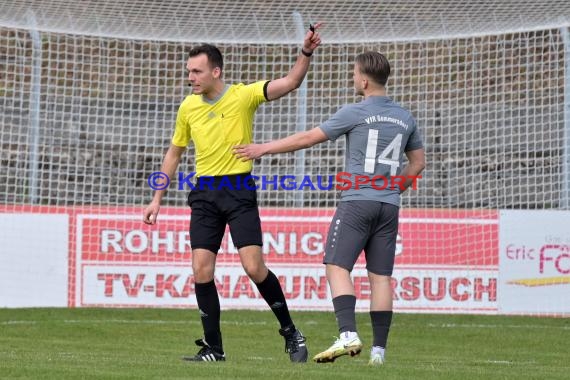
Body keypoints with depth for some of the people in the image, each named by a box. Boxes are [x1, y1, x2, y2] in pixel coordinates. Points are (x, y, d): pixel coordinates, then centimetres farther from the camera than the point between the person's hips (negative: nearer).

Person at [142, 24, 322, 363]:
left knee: (254, 267, -13)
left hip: (239, 189, -4)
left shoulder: (243, 95, -5)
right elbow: (174, 155, 18)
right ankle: (214, 348, 5)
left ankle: (290, 332, 6)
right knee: (202, 271, -5)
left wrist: (306, 53, -30)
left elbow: (291, 82, -14)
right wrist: (157, 199, 16)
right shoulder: (188, 107, 7)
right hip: (205, 193, 4)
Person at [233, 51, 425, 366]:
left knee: (337, 267, -5)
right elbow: (418, 162, 22)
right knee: (380, 276, 4)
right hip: (389, 207, 5)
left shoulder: (355, 113, -6)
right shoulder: (405, 118, 11)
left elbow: (309, 138, -2)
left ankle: (348, 334, -22)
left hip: (357, 201, -5)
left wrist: (263, 148, 7)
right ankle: (379, 349, 1)